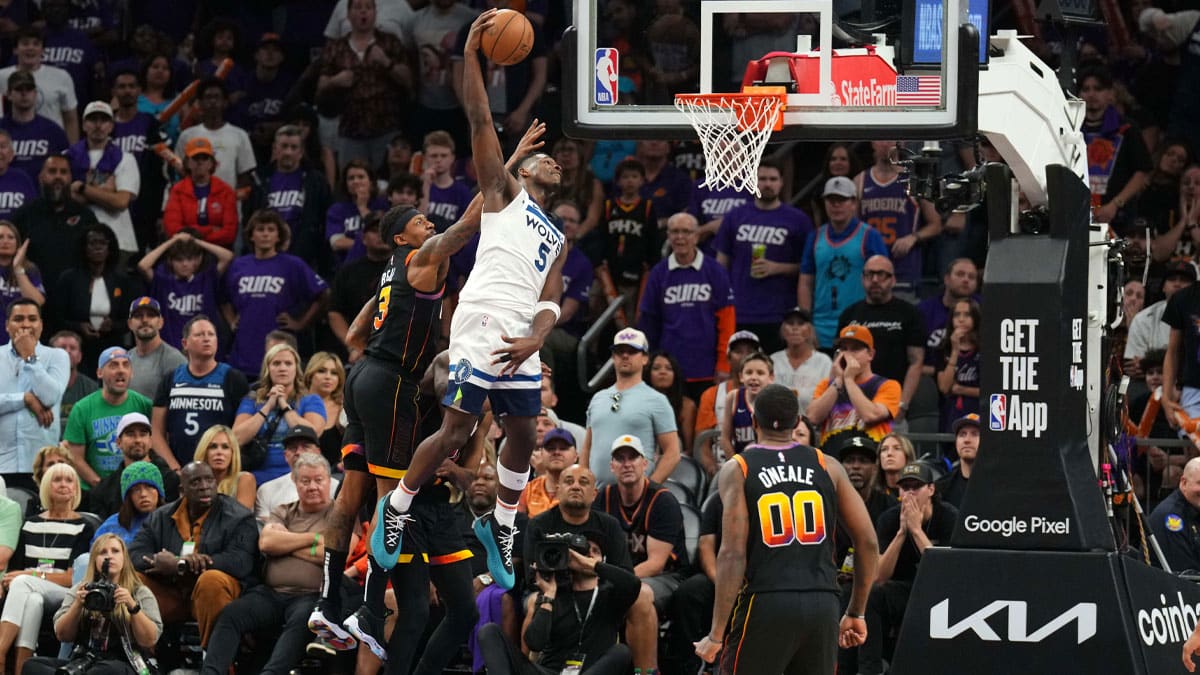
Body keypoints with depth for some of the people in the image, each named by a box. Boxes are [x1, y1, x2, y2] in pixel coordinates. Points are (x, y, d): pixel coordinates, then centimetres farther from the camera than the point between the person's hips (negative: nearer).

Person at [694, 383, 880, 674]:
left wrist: (716, 634, -6)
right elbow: (868, 543, 8)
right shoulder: (828, 467, 10)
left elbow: (733, 555, -8)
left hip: (766, 605, -3)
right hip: (822, 605, 3)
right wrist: (855, 613, 19)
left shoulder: (737, 470, 0)